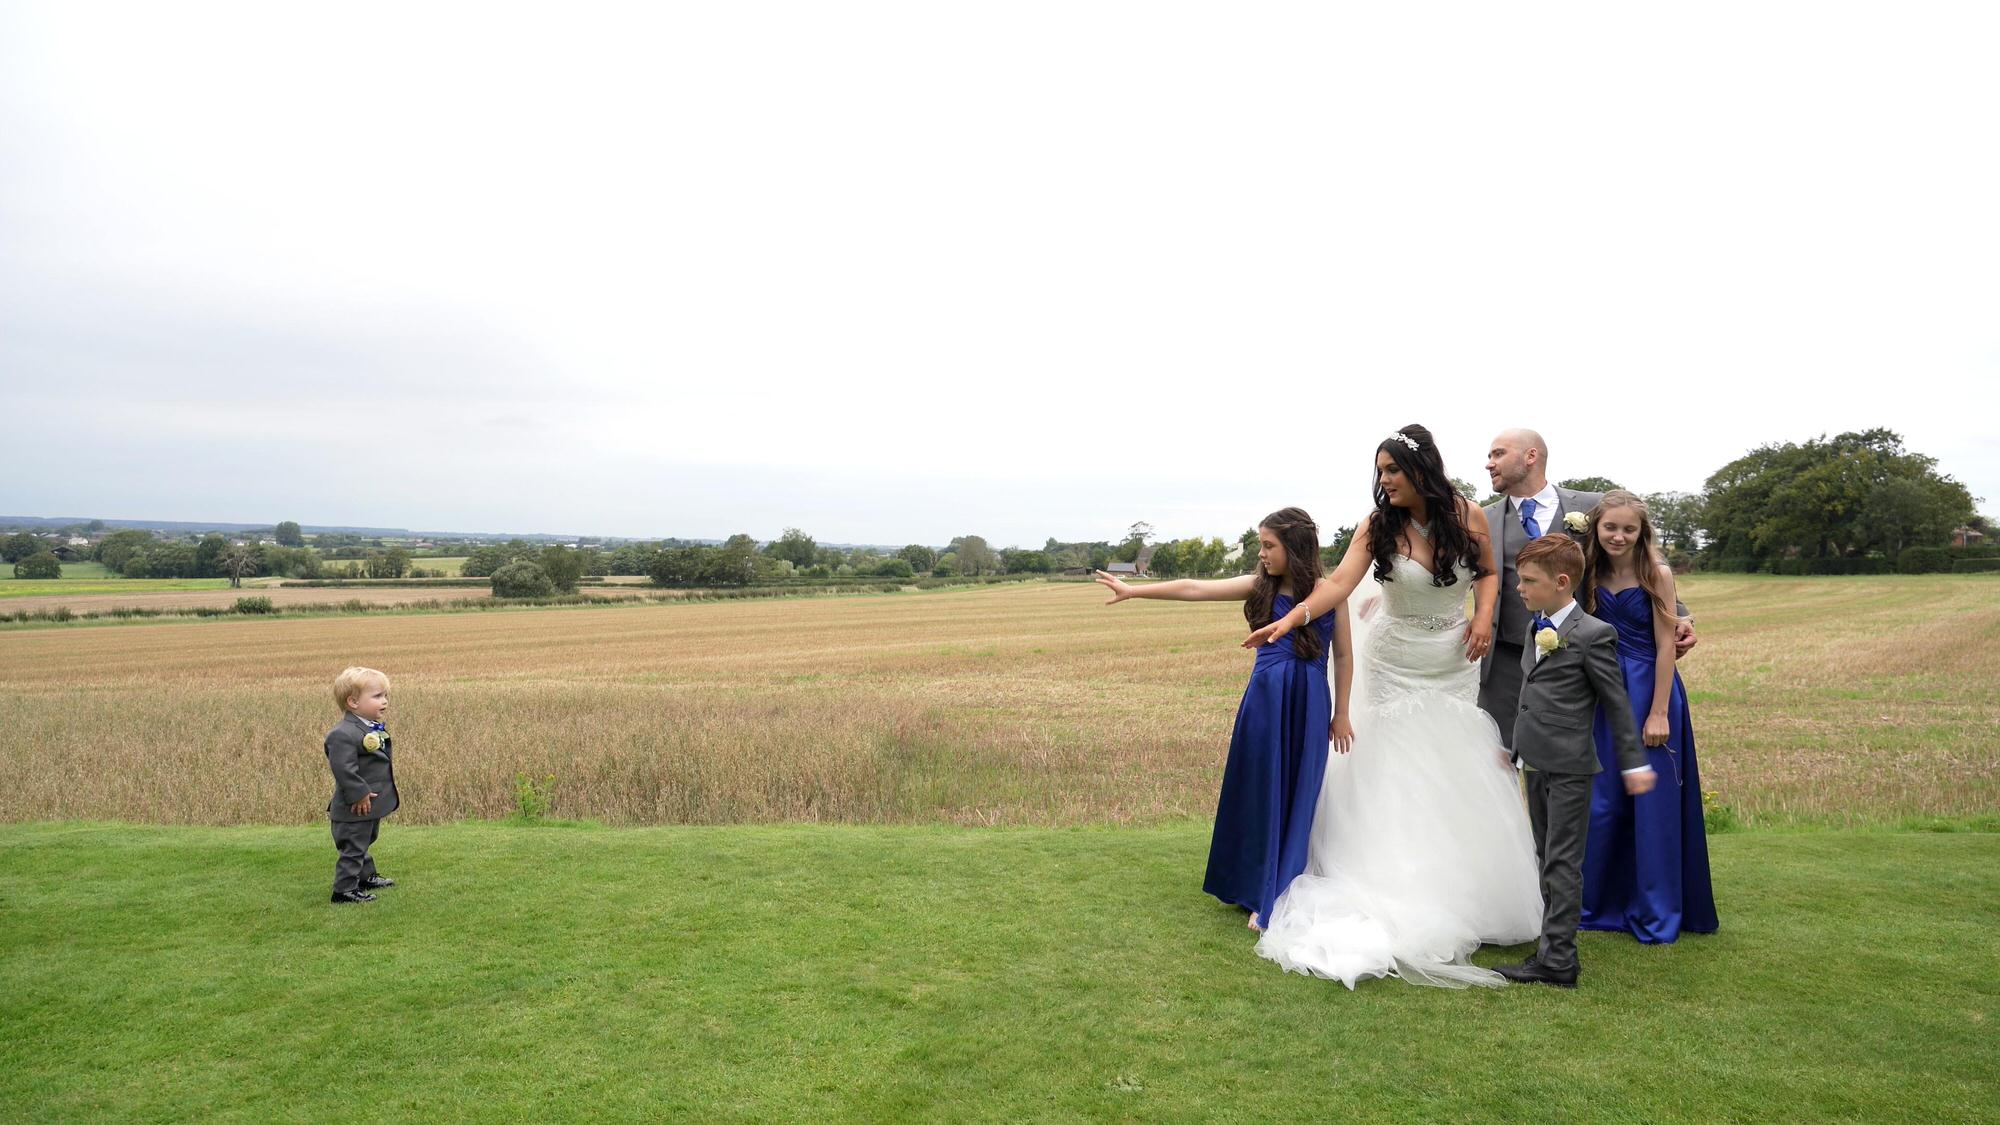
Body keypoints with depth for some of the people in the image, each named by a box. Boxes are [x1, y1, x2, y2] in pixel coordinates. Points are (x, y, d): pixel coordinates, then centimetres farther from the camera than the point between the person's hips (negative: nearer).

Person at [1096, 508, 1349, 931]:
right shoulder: (1259, 586, 2)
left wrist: (1341, 714, 6)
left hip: (1309, 706, -1)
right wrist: (1133, 591, -5)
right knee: (1260, 794, 7)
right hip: (1264, 702, 1)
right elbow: (1193, 589, -2)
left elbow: (1343, 657, 5)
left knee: (1297, 797, 5)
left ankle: (1278, 899, 18)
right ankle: (1256, 892, 21)